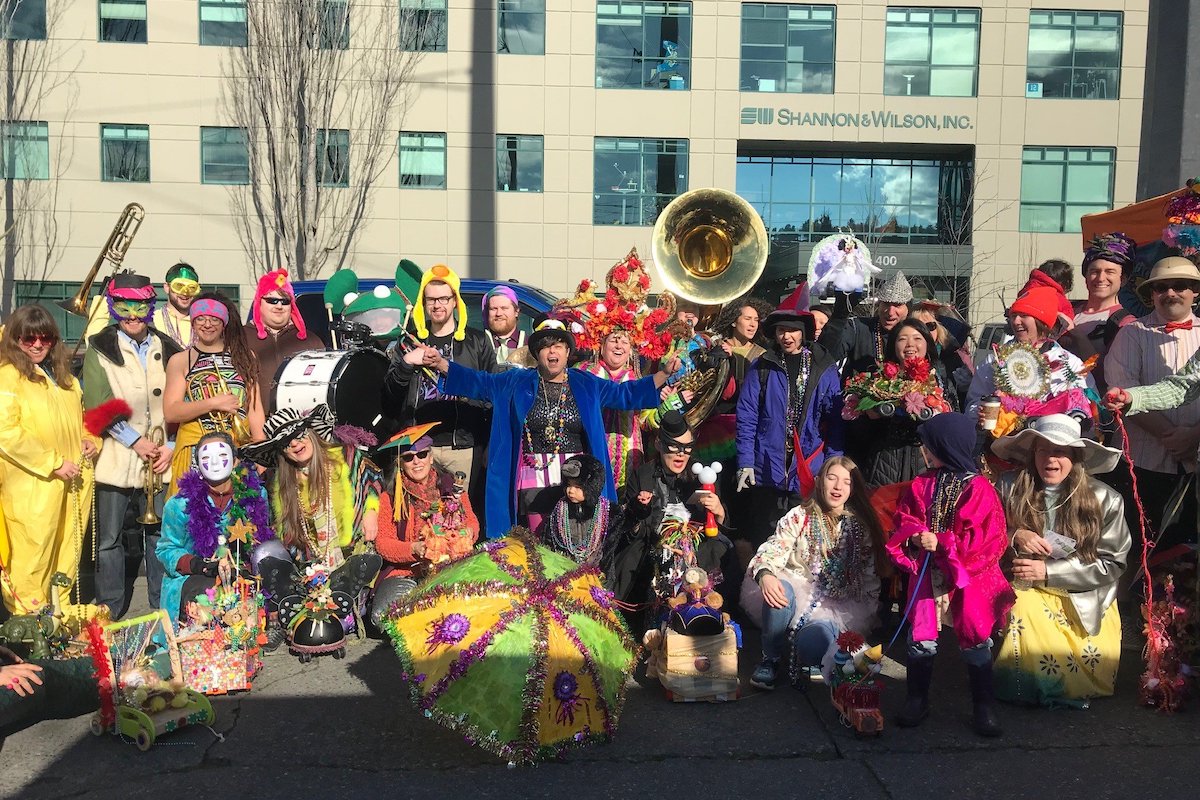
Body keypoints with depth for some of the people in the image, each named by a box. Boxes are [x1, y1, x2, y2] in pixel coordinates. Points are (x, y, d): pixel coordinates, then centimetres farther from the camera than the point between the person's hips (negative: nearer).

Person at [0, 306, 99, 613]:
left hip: (72, 484, 7)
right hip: (31, 488, -7)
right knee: (32, 562, -2)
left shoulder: (65, 377, 16)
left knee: (66, 557, 13)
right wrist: (53, 464, -17)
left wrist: (91, 440, 7)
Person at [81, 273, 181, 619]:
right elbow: (98, 407, -4)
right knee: (109, 539, 4)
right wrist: (135, 440, -11)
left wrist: (171, 445, -2)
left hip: (160, 460, 2)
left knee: (160, 535, 6)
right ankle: (110, 614, 16)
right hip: (116, 460, -1)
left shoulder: (168, 349, 10)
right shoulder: (100, 350, 3)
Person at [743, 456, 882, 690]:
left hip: (836, 605, 0)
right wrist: (765, 574, -35)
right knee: (780, 589, -37)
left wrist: (868, 616, 4)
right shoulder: (799, 516, 0)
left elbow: (868, 577, 12)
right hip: (797, 591, 0)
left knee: (812, 642, -33)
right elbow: (773, 549, -12)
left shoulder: (860, 526, 7)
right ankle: (770, 659, -14)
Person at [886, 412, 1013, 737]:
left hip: (969, 573, -4)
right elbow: (903, 519, 5)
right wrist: (915, 536, -16)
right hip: (927, 572, 4)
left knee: (975, 639, 6)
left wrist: (941, 543, -18)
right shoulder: (921, 484, 4)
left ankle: (984, 705, 20)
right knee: (921, 636, 8)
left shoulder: (979, 488, -11)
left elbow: (987, 536, -15)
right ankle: (917, 699, 22)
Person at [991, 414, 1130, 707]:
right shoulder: (1010, 488, -7)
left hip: (1085, 601, 0)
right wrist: (1014, 537, -21)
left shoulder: (1106, 500, -7)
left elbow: (1112, 564, -6)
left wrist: (1048, 571, -16)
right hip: (1027, 594, 0)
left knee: (1097, 672, -17)